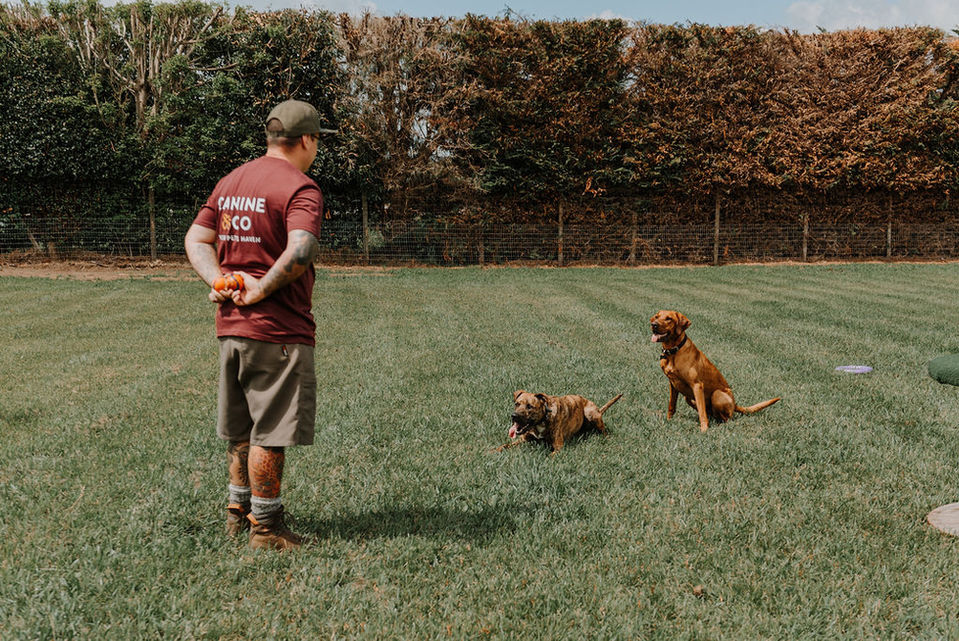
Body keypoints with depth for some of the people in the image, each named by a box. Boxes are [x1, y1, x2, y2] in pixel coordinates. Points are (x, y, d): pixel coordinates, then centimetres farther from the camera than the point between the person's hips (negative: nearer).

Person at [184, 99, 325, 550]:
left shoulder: (230, 182, 13)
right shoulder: (299, 188, -13)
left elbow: (196, 239, 13)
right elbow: (300, 250, -29)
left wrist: (220, 283, 0)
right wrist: (261, 289, -19)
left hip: (230, 326, 9)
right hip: (279, 330, -8)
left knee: (241, 428, 20)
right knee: (270, 433, 3)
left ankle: (238, 511, 34)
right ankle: (265, 527, 14)